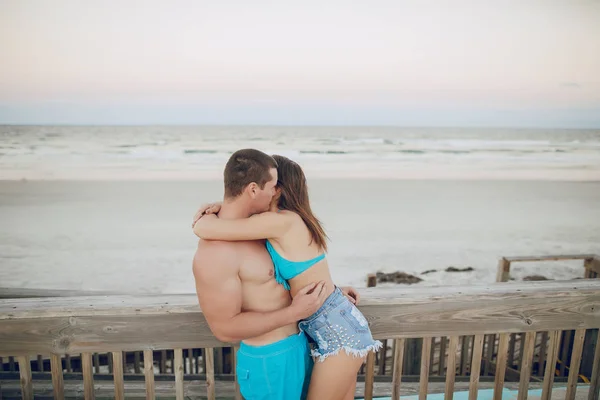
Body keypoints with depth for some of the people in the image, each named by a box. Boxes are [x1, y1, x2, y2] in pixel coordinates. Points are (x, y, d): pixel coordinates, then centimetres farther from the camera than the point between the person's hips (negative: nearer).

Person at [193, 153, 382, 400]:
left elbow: (203, 229, -23)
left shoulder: (282, 221, -20)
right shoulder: (290, 222, 7)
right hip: (337, 327, 9)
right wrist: (219, 208, 2)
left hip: (339, 332, -9)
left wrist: (206, 217, 0)